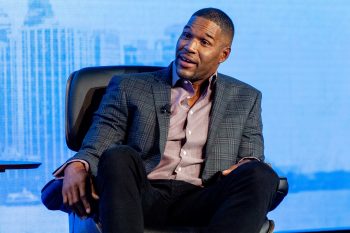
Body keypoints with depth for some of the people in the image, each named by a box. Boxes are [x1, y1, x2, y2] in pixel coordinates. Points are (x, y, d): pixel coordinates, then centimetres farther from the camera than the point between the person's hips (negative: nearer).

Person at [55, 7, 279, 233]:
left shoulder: (245, 98, 22)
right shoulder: (129, 88, 17)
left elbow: (252, 156, 17)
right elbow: (96, 149, 9)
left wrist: (248, 166, -10)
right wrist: (76, 167, -16)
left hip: (202, 203, 1)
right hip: (142, 197, -1)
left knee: (262, 176, -30)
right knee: (119, 157, -33)